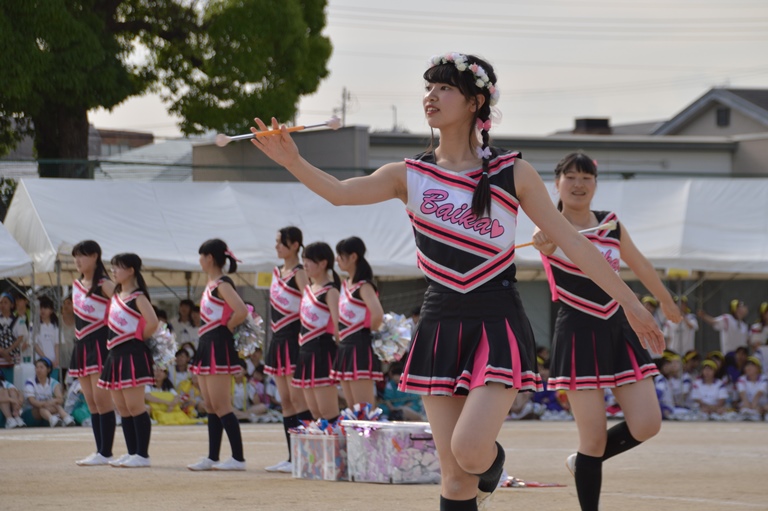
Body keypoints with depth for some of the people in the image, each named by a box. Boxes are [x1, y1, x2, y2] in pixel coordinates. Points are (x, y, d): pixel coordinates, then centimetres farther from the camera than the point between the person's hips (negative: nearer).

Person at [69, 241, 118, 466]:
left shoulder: (104, 285, -9)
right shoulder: (76, 285, 15)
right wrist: (79, 341, 16)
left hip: (99, 344, -8)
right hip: (81, 345, 8)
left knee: (102, 399, -10)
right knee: (91, 402, 8)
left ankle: (105, 453, -9)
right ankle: (99, 451, 11)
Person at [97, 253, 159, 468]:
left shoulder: (137, 297, -10)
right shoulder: (116, 295, 15)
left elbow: (152, 322, -22)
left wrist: (140, 338, -9)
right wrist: (112, 341, 10)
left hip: (133, 354, -9)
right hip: (116, 354, 9)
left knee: (134, 406, -9)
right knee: (121, 407, 10)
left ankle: (142, 455, -6)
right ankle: (132, 453, 16)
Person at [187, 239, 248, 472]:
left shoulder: (222, 284, -13)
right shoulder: (211, 284, 15)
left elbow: (241, 311, -26)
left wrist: (226, 327, -12)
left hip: (218, 346, -10)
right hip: (207, 346, 10)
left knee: (220, 406, -10)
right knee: (210, 406, 11)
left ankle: (238, 458, -9)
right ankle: (212, 458, 14)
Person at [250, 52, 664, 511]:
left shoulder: (513, 174, 0)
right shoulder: (410, 176, 4)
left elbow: (572, 241, 2)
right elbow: (340, 192, -13)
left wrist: (630, 303, 1)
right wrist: (292, 161, -33)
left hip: (498, 323, -3)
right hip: (441, 324, 3)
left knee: (470, 452, -20)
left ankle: (493, 458, 17)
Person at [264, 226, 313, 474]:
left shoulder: (299, 274, -9)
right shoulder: (277, 273, 16)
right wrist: (274, 336, 16)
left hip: (294, 339, -9)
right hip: (278, 339, 9)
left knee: (297, 398, -11)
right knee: (285, 401, 8)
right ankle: (292, 457, 10)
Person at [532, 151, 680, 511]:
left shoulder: (611, 224, 7)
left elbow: (639, 265, 24)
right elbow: (545, 240, -35)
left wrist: (666, 301, 37)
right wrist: (543, 242, -59)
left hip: (618, 330, 5)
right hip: (578, 333, -5)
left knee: (646, 426, -3)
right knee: (594, 438, -8)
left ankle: (584, 462, 24)